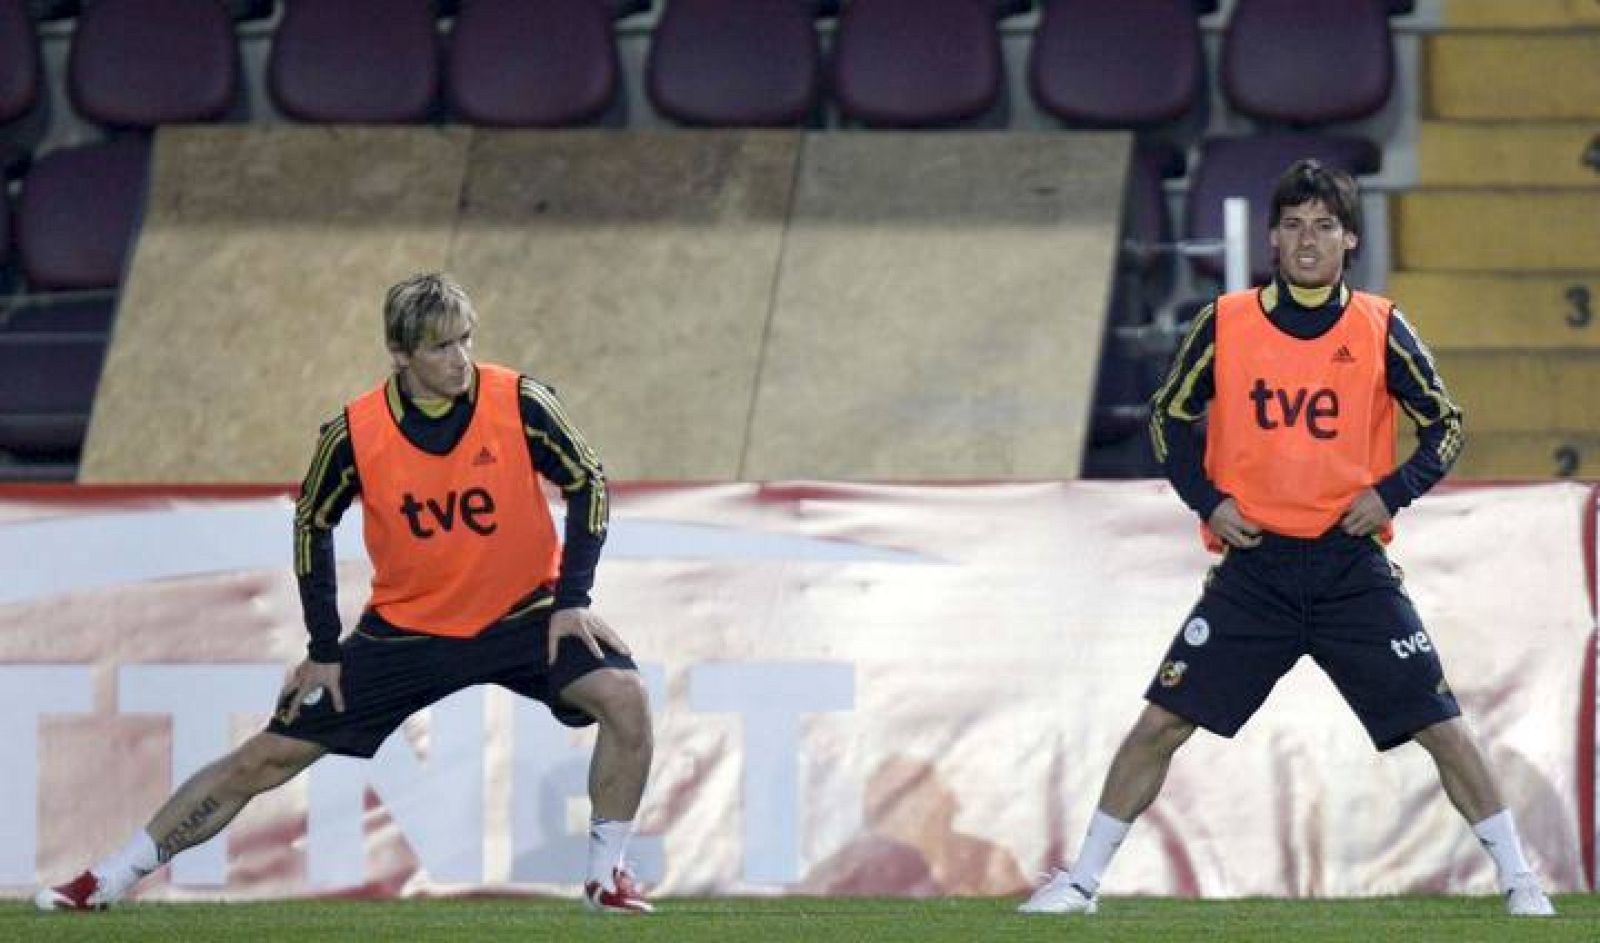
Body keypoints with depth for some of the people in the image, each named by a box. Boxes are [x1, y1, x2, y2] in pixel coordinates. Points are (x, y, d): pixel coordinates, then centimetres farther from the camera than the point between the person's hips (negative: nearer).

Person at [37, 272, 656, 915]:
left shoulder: (520, 405, -17)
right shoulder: (354, 435, -15)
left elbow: (587, 482, -4)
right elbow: (311, 523, 1)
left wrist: (572, 600, -11)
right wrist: (324, 650, 2)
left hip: (520, 614, 0)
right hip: (405, 630, 0)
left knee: (623, 697, -25)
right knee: (268, 758, -1)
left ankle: (607, 875, -7)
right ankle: (108, 882, 10)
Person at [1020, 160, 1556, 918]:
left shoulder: (1380, 329, -1)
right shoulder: (1226, 324, 0)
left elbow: (1444, 425, 7)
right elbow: (1170, 417, 12)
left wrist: (1392, 492, -8)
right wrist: (1207, 498, -2)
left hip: (1351, 565, 0)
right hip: (1254, 564, 0)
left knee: (1441, 727, -2)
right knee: (1162, 721, -5)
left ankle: (1518, 882, 10)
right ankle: (1082, 880, 6)